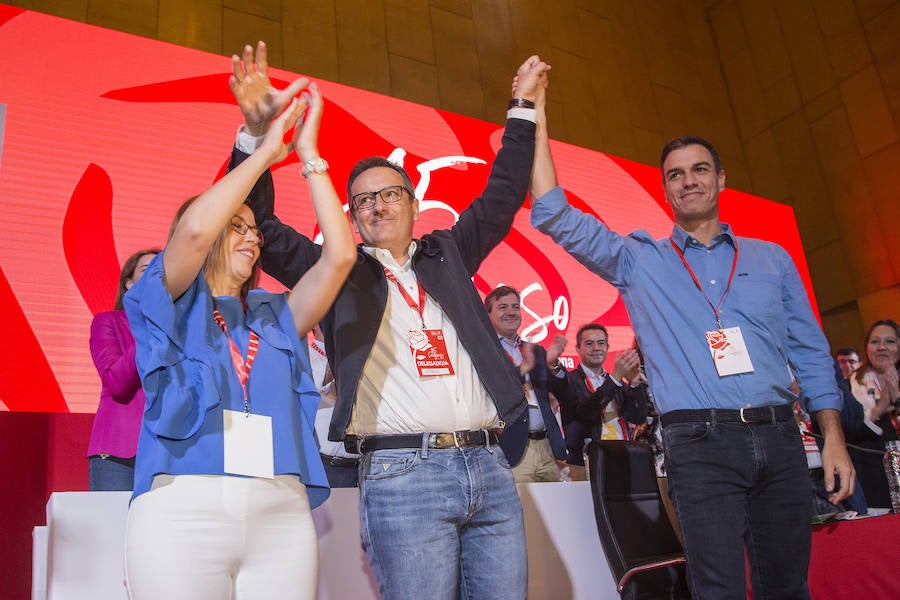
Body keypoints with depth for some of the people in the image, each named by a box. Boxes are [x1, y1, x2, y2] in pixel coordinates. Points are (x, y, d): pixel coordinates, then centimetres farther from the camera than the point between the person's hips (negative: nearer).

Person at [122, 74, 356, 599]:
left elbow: (340, 254, 6)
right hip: (182, 508, -3)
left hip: (283, 512, 3)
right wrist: (267, 150, 0)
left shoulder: (275, 316, 18)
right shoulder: (169, 305, 11)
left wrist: (309, 154, 9)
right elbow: (194, 228, -9)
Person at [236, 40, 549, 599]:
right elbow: (264, 228, 4)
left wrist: (523, 107, 25)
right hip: (403, 474, -3)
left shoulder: (446, 255, 19)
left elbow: (502, 196, 24)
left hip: (490, 467, 4)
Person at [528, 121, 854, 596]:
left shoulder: (772, 258, 14)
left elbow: (810, 352, 14)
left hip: (779, 437, 3)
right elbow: (555, 216, 1)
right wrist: (536, 120, -1)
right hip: (700, 444, -3)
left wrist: (833, 438, 6)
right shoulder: (638, 260, 8)